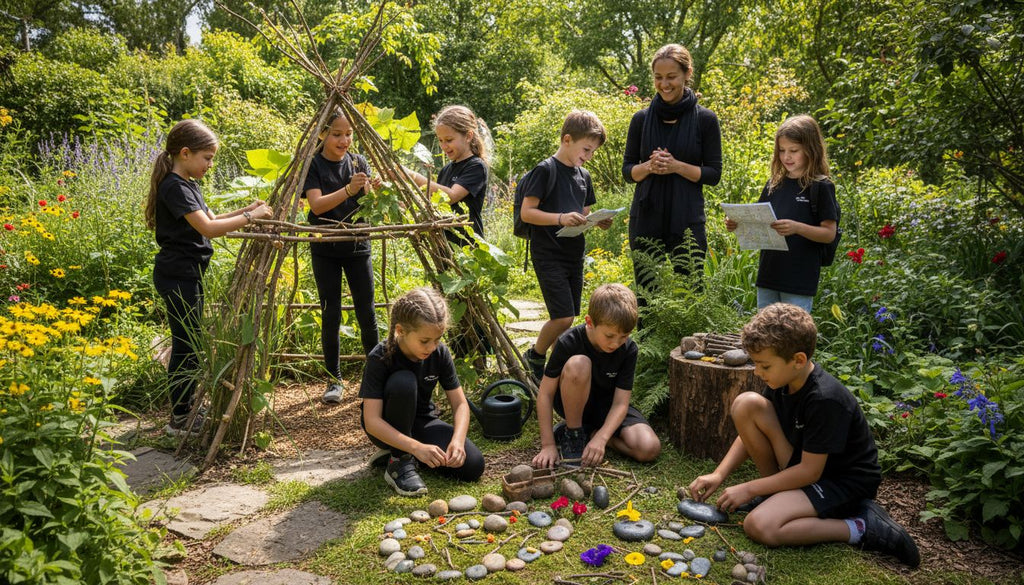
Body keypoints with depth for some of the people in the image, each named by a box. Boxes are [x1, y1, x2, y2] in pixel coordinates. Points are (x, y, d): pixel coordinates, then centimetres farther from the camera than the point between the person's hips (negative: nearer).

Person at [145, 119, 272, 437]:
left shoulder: (189, 184, 13)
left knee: (190, 343, 15)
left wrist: (244, 210, 6)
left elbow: (210, 220, 18)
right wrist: (250, 217, -21)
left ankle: (186, 410, 27)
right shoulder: (174, 187, -18)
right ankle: (180, 420, 6)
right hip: (178, 276, -10)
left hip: (189, 275, 10)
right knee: (186, 344, -4)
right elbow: (207, 228, -26)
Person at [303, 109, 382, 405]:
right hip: (325, 250, -2)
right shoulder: (312, 164, -6)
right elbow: (317, 204, -19)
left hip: (357, 246, 2)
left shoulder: (358, 162, 3)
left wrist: (373, 190, -22)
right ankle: (334, 380, 14)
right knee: (330, 316, 1)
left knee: (367, 314, 2)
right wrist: (348, 190, -33)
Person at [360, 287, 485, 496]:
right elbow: (371, 422, -31)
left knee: (473, 465, -17)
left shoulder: (440, 354, -14)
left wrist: (458, 440, -31)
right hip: (387, 429, -4)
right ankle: (400, 461, -18)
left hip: (421, 423, 4)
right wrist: (417, 447, -42)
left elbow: (460, 403, -11)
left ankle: (409, 453, 8)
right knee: (403, 382, -36)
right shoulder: (380, 358, -26)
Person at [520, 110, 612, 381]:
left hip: (574, 255, 8)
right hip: (549, 255, -8)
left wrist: (598, 222, -1)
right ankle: (535, 356, 11)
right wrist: (561, 218, -27)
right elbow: (526, 212, -15)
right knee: (563, 317, -12)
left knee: (567, 318, 10)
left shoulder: (583, 175, 13)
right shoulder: (544, 171, -10)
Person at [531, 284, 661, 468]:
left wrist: (600, 438, -34)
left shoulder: (629, 349, -18)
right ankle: (572, 432, -15)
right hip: (573, 404, -2)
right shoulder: (568, 342, -24)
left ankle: (591, 432, -1)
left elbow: (620, 403, -18)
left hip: (607, 408, 3)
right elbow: (546, 394, -20)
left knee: (650, 449, -23)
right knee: (578, 364, -36)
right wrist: (548, 444, -25)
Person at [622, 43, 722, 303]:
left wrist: (676, 166, -15)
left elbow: (714, 174, 0)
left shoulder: (705, 119, 0)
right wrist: (649, 166, -12)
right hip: (646, 220, 2)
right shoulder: (642, 119, 6)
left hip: (687, 221, -2)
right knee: (646, 294, 6)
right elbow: (627, 170, 9)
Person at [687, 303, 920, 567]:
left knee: (758, 526, -29)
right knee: (746, 404, -12)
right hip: (800, 464, 8)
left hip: (843, 480, -8)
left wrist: (749, 489, -17)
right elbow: (750, 431, 4)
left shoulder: (825, 400, -30)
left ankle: (861, 527, -10)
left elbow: (810, 471, -25)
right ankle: (776, 491, 3)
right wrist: (719, 474, -7)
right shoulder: (780, 381, -5)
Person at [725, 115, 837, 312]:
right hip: (768, 275, 6)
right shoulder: (774, 184, 9)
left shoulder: (821, 187, -7)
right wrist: (738, 225, -5)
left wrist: (797, 227, -27)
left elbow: (829, 233, -11)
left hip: (800, 279, -6)